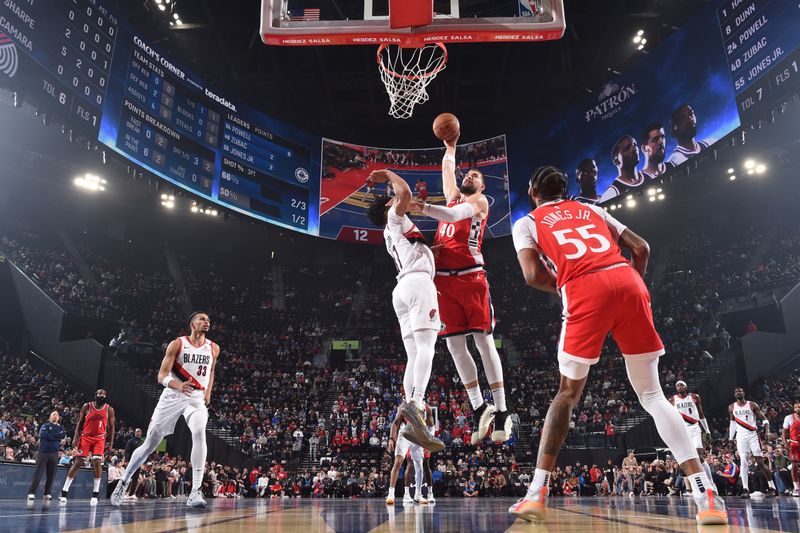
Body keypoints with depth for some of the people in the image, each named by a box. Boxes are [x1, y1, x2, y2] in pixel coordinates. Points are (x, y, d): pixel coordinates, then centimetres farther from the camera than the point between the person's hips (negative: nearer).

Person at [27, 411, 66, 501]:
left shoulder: (60, 428, 17)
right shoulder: (45, 426, 10)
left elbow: (63, 435, -4)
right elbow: (43, 434, -10)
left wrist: (51, 436, -9)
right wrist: (57, 438, -6)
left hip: (54, 453, 3)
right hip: (43, 452, -3)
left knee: (51, 474, 3)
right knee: (38, 473, -9)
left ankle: (47, 493, 8)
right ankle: (31, 492, -7)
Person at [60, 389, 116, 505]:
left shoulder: (109, 410, 0)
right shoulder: (87, 406, -2)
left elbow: (111, 427, 5)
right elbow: (80, 423, 4)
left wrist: (110, 442, 0)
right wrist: (76, 437, -7)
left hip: (99, 438, 0)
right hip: (85, 437, 0)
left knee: (97, 462, -14)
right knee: (78, 463, -2)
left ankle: (95, 494, -6)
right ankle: (64, 492, 8)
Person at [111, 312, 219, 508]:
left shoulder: (213, 348, 5)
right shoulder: (177, 344, -7)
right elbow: (162, 375, -12)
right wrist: (178, 385, -32)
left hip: (197, 398, 1)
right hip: (172, 396, -1)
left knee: (199, 433, -28)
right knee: (149, 444, 5)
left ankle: (195, 492, -27)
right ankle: (124, 482, 29)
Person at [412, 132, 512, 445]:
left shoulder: (480, 201, 5)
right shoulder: (453, 197, 24)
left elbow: (455, 214, -15)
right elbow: (447, 170, 40)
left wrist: (421, 207, -28)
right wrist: (450, 148, 31)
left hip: (470, 276, -6)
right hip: (444, 277, 6)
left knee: (484, 341, -7)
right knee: (454, 344, 1)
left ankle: (501, 411, -3)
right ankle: (479, 408, 9)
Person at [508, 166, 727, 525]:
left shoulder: (526, 223, 19)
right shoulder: (591, 209, 31)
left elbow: (533, 275, 2)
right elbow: (641, 248, 22)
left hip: (585, 291, -3)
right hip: (627, 281, 3)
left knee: (568, 393, 11)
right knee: (652, 395, 10)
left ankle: (536, 494, 8)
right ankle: (706, 495, 0)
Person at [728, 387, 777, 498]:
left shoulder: (752, 405, -1)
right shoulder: (731, 407, 8)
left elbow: (764, 419, -1)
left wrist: (767, 430, -20)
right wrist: (731, 437, 16)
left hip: (753, 435, -2)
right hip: (741, 437, 2)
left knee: (760, 462, -4)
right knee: (743, 462, -5)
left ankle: (772, 488, 7)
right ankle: (745, 490, -5)